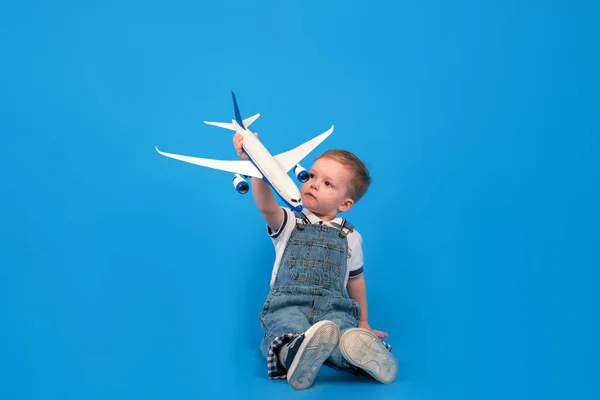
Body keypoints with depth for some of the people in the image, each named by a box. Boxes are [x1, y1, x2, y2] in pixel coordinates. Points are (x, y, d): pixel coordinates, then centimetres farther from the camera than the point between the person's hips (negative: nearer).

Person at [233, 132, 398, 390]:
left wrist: (363, 324, 33)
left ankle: (356, 351, -63)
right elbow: (266, 207, -9)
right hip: (287, 304, -1)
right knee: (290, 329, -39)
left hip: (333, 308, 2)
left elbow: (355, 280, 29)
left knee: (345, 330, -36)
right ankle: (293, 352, -67)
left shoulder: (350, 237, 19)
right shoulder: (289, 223, 13)